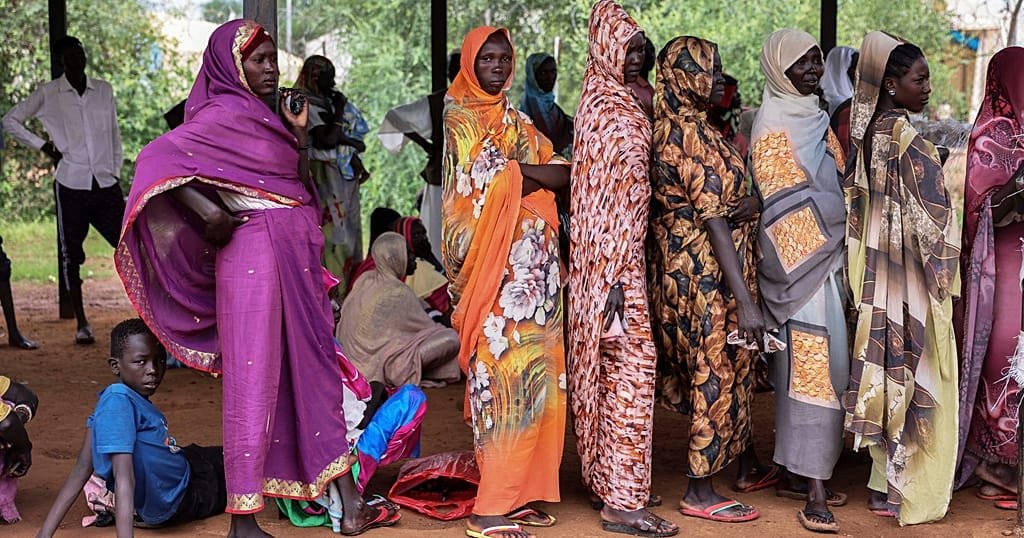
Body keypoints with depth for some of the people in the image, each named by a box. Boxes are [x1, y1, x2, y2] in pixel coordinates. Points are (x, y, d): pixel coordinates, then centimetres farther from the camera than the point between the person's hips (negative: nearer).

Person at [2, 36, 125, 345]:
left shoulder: (104, 90, 10)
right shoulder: (48, 94, 2)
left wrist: (116, 171, 8)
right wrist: (43, 146, 0)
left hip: (106, 184, 2)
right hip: (70, 185, -2)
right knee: (71, 256, 3)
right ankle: (82, 325, 10)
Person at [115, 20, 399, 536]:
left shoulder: (268, 115, 16)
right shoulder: (223, 115, -8)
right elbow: (156, 159, -20)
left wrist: (299, 132, 10)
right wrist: (209, 212, -24)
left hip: (297, 255, 9)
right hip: (253, 255, -9)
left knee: (316, 373, 11)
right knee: (254, 379, -6)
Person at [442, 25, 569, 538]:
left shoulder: (517, 121, 20)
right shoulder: (457, 118, -1)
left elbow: (562, 173, 10)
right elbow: (489, 179, -13)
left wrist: (512, 170, -7)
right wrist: (533, 172, -2)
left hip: (534, 260, 7)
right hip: (495, 261, -7)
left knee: (533, 375, 5)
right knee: (500, 375, -11)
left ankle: (518, 493, 13)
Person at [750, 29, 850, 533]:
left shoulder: (813, 117, 16)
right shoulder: (774, 126, -10)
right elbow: (792, 203, -16)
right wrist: (854, 208, -13)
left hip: (826, 257, 8)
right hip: (801, 262, -8)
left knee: (806, 368, 10)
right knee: (812, 367, -10)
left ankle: (798, 475, 18)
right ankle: (813, 493, -8)